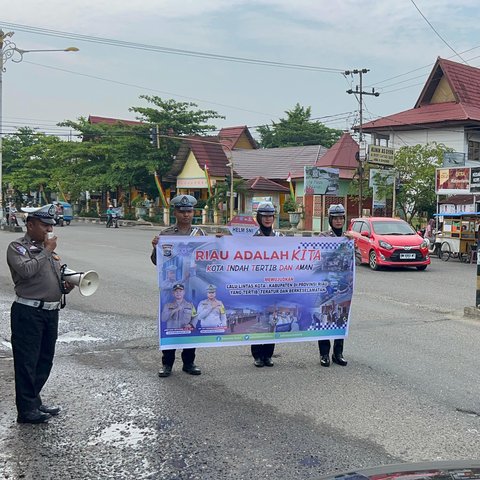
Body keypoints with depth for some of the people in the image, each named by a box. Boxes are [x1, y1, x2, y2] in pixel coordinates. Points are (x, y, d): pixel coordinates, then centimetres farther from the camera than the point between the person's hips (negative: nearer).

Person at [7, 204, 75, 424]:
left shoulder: (49, 249, 16)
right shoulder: (17, 247, -7)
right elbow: (26, 270, -25)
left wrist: (65, 286, 4)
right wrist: (46, 251, -15)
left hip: (51, 312, 8)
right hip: (28, 312, -8)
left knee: (45, 360, 15)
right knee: (27, 362, -1)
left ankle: (34, 400, 29)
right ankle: (26, 410, 6)